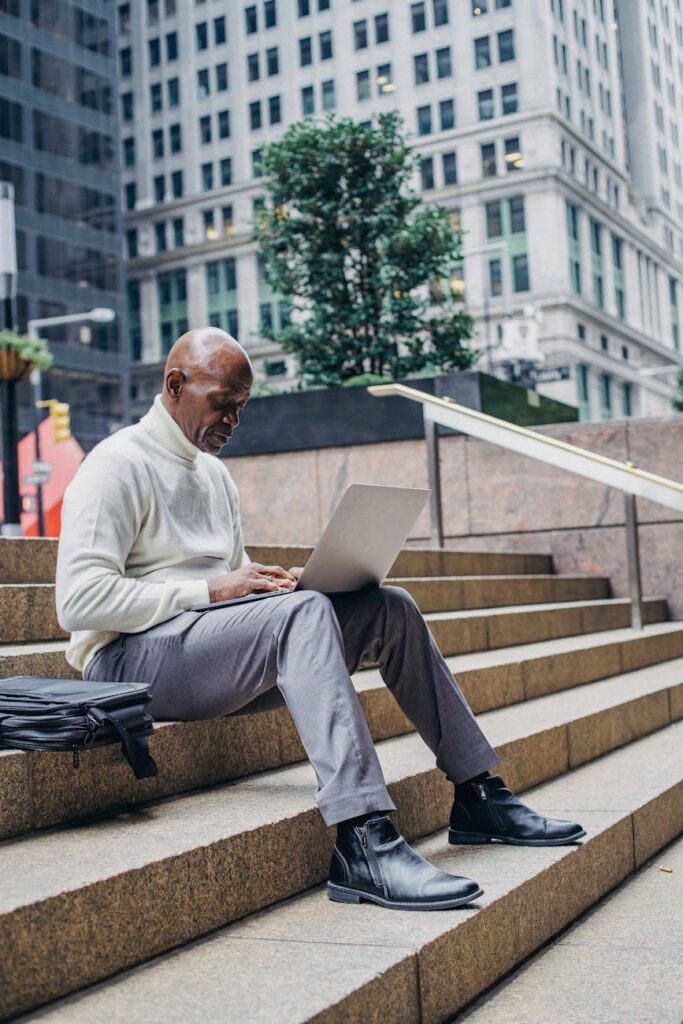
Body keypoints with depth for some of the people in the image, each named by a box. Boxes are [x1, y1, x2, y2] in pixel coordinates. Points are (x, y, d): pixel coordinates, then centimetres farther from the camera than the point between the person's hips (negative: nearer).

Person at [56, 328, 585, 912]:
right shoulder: (117, 466, -6)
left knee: (389, 609, -3)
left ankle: (478, 797, 2)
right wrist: (208, 591, -19)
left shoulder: (215, 475, 22)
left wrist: (274, 581, 2)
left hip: (220, 654, 9)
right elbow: (79, 600, -16)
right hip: (132, 657, -8)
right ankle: (365, 843, -43)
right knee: (302, 613, -34)